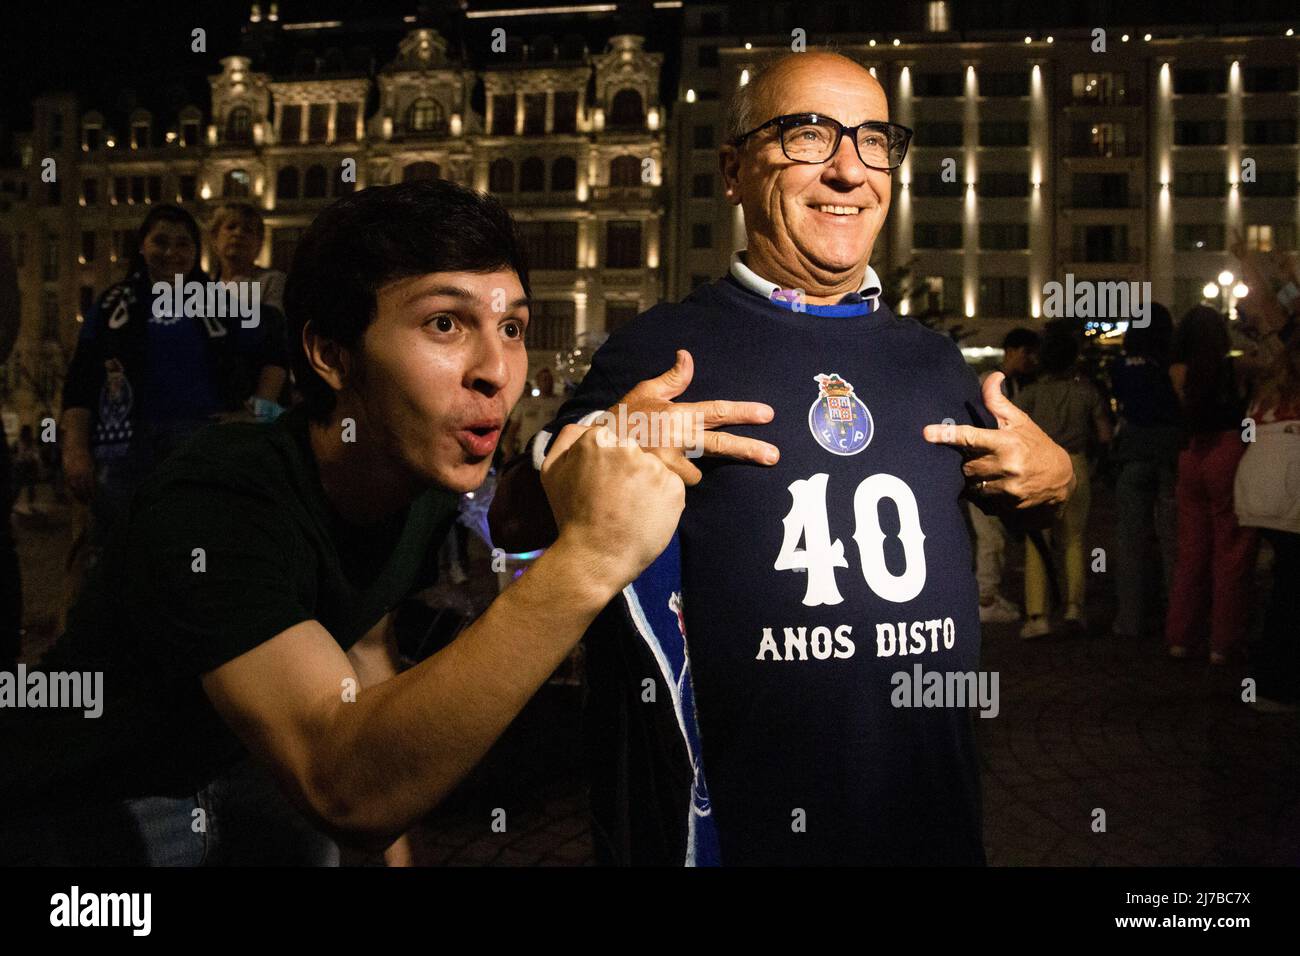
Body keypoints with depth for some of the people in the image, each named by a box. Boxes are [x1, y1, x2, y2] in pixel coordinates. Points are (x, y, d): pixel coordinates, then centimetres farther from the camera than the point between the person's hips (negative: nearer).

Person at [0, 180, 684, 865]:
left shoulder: (430, 482, -12)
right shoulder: (210, 506, -37)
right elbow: (350, 793, -48)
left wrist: (393, 849, 5)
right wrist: (585, 561, -55)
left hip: (245, 771, 6)